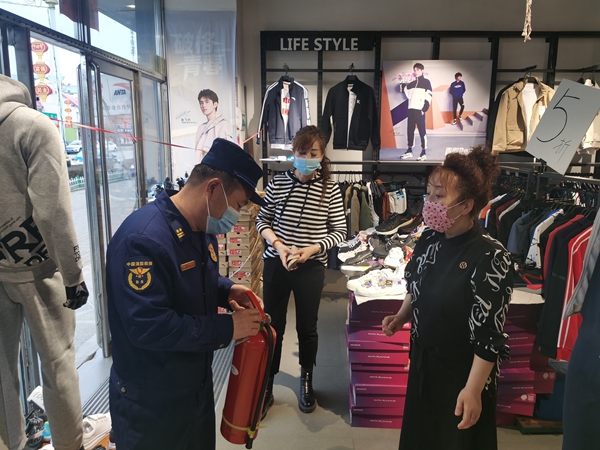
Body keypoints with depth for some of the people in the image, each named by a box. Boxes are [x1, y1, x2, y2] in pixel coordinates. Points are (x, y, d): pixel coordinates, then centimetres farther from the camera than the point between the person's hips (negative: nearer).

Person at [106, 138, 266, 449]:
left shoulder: (201, 229, 1)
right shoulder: (143, 239, -29)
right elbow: (148, 326, -33)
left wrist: (227, 291, -4)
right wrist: (228, 328, -27)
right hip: (150, 402, -8)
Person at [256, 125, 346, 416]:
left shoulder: (330, 190, -7)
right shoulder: (277, 183, -4)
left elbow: (339, 231, -3)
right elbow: (262, 221, 3)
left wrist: (312, 248, -17)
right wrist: (278, 244, -14)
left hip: (312, 267, -1)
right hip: (276, 263, 1)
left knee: (307, 327, 14)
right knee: (273, 326, 10)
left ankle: (307, 381, 38)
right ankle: (266, 386, 28)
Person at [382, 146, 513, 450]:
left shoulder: (490, 258, -27)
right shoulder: (430, 239, -5)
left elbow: (488, 335, -23)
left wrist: (473, 389, -21)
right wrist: (401, 318, -1)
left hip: (462, 369, -6)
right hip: (423, 357, 6)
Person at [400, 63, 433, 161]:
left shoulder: (426, 82, 2)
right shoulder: (411, 83, 20)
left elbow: (429, 97, -5)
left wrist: (424, 109, -14)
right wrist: (403, 84, 13)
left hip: (419, 110, -6)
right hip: (411, 109, 6)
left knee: (422, 131, -7)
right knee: (410, 130, 8)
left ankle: (424, 153, -6)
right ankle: (409, 151, 17)